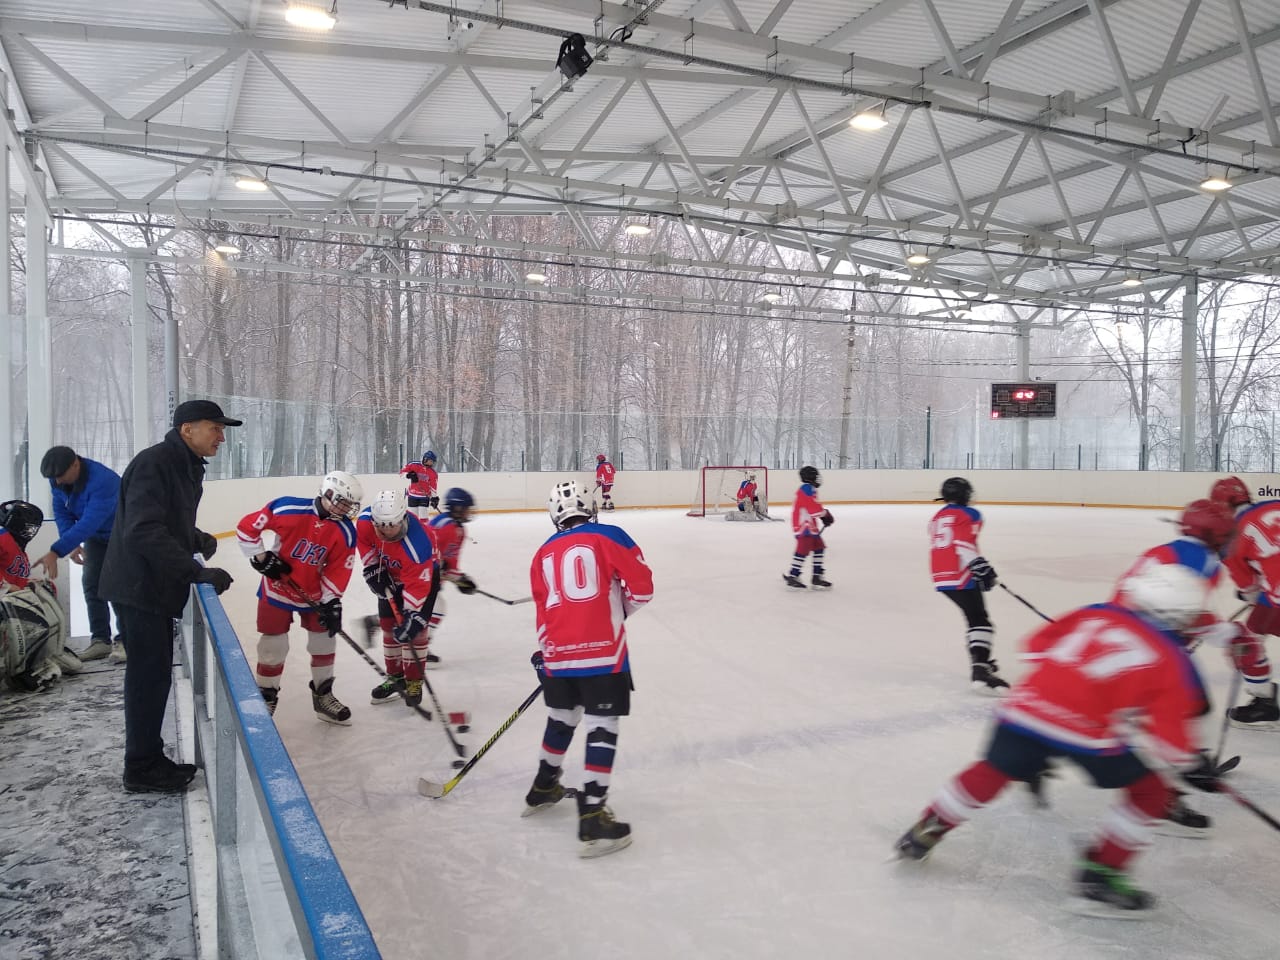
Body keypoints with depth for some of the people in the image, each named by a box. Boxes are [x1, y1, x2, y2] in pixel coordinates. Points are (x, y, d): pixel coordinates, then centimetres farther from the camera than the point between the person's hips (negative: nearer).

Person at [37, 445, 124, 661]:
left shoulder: (103, 480, -38)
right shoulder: (58, 480, -14)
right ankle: (100, 640, 9)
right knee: (91, 583, 3)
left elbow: (88, 522, -44)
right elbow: (61, 512, -5)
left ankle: (124, 641, -10)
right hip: (95, 536, 7)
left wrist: (56, 552, -50)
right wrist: (72, 545, -20)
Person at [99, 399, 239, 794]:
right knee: (151, 673, -3)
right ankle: (141, 769, 9)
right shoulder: (153, 464, -20)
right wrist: (196, 572, -31)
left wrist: (198, 539, -1)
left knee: (155, 672, 16)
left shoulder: (188, 468, 11)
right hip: (137, 586, -10)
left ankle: (150, 758, 28)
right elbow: (145, 532, -29)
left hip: (157, 586, 10)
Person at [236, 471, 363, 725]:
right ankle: (265, 697, 24)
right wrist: (261, 557, -15)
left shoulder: (346, 532, -13)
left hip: (314, 592, 4)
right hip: (278, 587, -3)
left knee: (324, 639, 10)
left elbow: (338, 571, -8)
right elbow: (247, 526, -15)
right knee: (273, 645, 4)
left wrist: (331, 601, -14)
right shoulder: (288, 509, -24)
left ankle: (323, 695, 27)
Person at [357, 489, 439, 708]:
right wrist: (373, 568, -9)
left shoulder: (417, 545, -42)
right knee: (389, 624, 7)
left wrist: (412, 618, -36)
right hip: (390, 573, 5)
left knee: (415, 627, -12)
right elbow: (365, 543, -5)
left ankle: (414, 681, 0)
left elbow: (417, 585, -36)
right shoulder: (366, 520, -29)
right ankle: (395, 676, 21)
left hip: (423, 572, -5)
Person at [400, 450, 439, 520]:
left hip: (424, 496, 0)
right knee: (413, 516, 7)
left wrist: (434, 497, -8)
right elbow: (402, 471, -5)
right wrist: (409, 475, -24)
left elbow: (433, 486, -2)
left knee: (422, 516, -7)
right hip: (413, 495, 0)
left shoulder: (433, 473, -3)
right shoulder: (414, 465, -7)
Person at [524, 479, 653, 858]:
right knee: (602, 727, 0)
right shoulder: (609, 536, -1)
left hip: (557, 653, 5)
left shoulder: (543, 554, 13)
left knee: (561, 717, 25)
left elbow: (543, 610, 17)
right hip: (602, 650, -5)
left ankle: (544, 787, 42)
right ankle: (591, 818, -3)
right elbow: (641, 584, -3)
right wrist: (621, 609, 17)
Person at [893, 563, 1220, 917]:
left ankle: (924, 833, 33)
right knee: (1150, 794, 17)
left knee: (993, 771, 25)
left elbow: (1039, 643, 23)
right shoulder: (1171, 661, 6)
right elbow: (1169, 726, 2)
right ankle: (1098, 880, 13)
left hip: (1028, 706, 5)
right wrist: (1189, 765, 19)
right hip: (1088, 732, -4)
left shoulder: (1096, 614, 17)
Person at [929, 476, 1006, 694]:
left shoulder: (938, 517, 22)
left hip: (941, 578, 9)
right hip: (961, 578, -8)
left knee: (973, 616, 24)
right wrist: (982, 568, -22)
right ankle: (980, 671, -28)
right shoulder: (968, 515, -3)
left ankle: (979, 660, 32)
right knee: (980, 621, -13)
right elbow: (964, 545, -19)